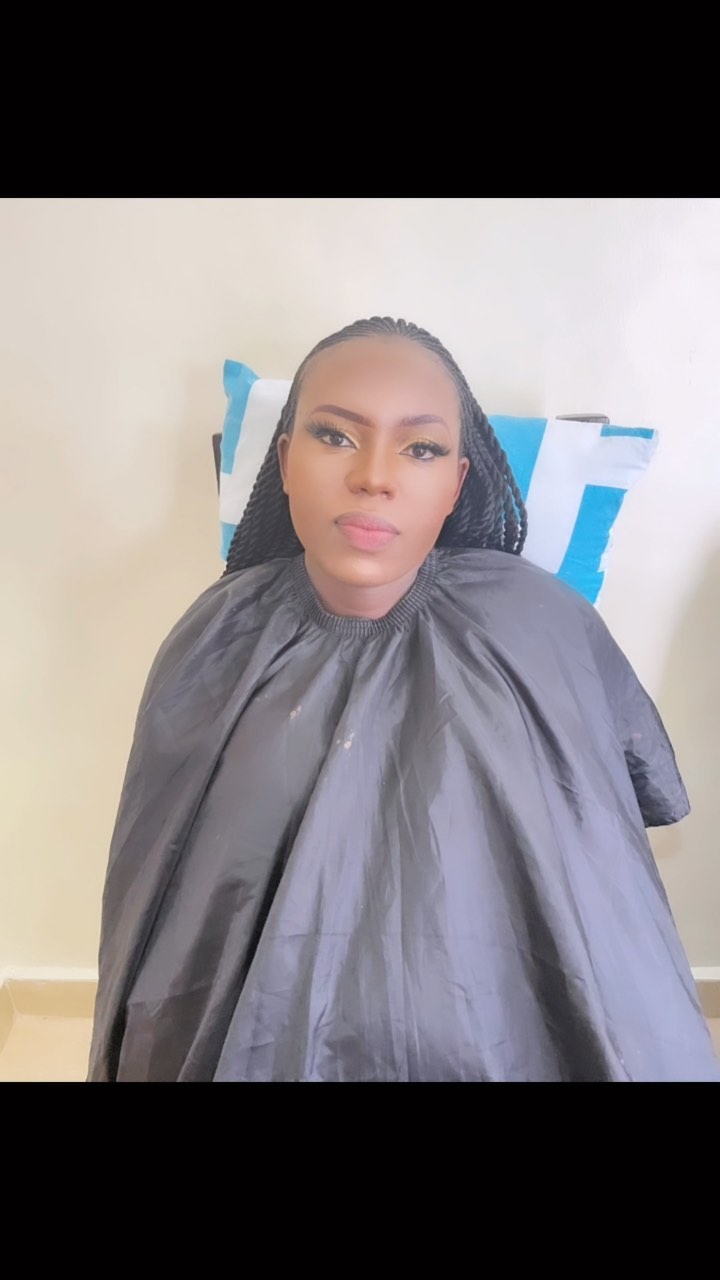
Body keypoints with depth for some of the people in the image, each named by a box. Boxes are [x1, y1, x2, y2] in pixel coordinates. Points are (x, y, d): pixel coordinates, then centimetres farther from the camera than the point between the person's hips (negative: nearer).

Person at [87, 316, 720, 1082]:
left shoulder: (539, 631, -19)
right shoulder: (218, 648, -15)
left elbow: (642, 776, 2)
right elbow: (160, 899, -1)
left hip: (488, 1041, 0)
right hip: (256, 1043, 1)